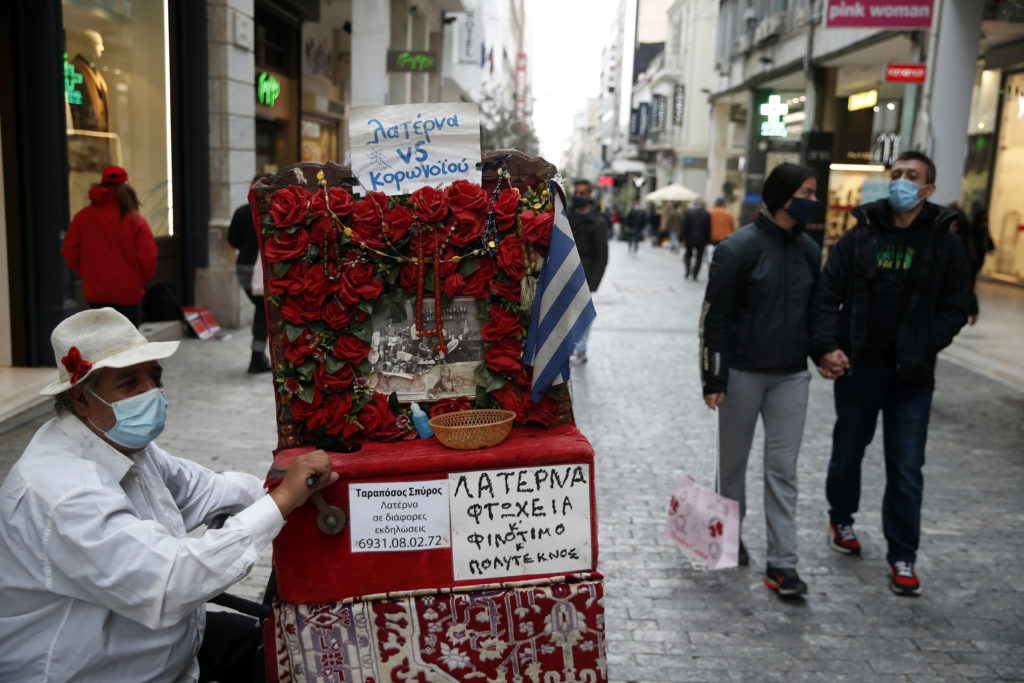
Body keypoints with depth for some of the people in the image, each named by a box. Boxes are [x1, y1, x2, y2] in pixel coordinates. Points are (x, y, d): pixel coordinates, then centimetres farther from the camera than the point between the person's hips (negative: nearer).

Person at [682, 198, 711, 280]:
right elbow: (708, 229, -2)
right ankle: (695, 275, 3)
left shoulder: (689, 213, -6)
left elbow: (685, 227, -5)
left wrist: (684, 238, 3)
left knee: (688, 254, 17)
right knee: (699, 256, 8)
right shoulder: (707, 214, -3)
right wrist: (707, 240, 5)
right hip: (701, 239, 0)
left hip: (690, 239, 0)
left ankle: (688, 271, -2)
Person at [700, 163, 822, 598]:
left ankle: (782, 563, 7)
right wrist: (713, 379, -13)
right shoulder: (740, 248, -12)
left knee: (783, 468, 3)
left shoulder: (808, 249, 7)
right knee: (734, 461, 12)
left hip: (791, 376, 5)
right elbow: (715, 316, -11)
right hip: (743, 374, -4)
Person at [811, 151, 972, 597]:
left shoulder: (944, 244, 1)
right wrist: (827, 347, -14)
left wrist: (922, 350, -11)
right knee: (847, 452, 16)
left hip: (911, 375, -1)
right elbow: (827, 295, -1)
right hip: (857, 367, 1)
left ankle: (902, 557, 16)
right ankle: (841, 518, 41)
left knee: (906, 468, 2)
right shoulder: (860, 235, 1)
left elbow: (955, 309, 4)